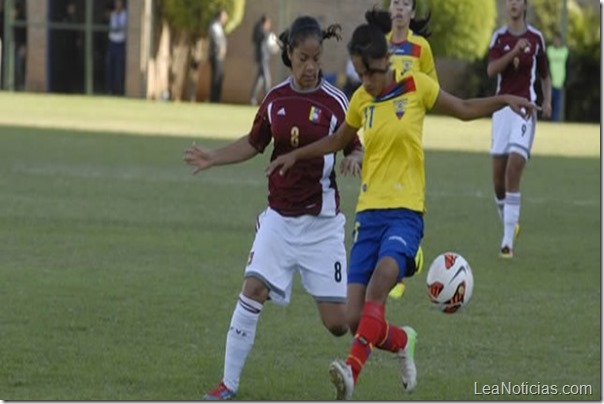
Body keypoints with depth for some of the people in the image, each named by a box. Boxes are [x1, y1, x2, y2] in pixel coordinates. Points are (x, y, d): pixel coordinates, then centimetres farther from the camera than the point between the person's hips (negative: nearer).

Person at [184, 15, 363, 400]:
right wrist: (214, 158, 6)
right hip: (280, 216, 3)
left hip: (321, 221, -3)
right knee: (253, 289, -14)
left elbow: (355, 148, -4)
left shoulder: (334, 102, -9)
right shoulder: (275, 99, 2)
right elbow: (254, 144, 17)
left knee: (337, 321, -4)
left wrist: (353, 159, -26)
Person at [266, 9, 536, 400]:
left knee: (378, 285, -33)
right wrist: (295, 155, 20)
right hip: (370, 210, 4)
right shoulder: (362, 100, 10)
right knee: (356, 319, -5)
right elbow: (338, 141, 29)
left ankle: (352, 370, -45)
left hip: (406, 211, -4)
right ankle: (402, 342, 27)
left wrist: (504, 100, -2)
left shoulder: (417, 87, 0)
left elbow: (464, 109, 13)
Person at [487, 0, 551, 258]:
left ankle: (508, 241, -17)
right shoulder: (499, 37, 5)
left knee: (514, 169, -15)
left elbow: (545, 76, 17)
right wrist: (514, 52, -22)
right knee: (498, 174, 2)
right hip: (502, 106, 2)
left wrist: (547, 101, 1)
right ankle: (508, 224, 27)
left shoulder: (536, 38, 6)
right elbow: (491, 70, -10)